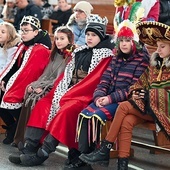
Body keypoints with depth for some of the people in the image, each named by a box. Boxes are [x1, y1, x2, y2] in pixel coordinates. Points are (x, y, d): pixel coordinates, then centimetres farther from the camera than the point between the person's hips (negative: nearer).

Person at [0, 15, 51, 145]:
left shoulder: (41, 50, -15)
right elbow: (13, 65, 10)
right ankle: (12, 127, 12)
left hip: (28, 85, -8)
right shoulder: (23, 47, 13)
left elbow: (28, 72, -21)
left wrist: (11, 85, -21)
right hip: (17, 82, 8)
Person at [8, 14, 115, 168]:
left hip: (86, 95, -8)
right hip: (69, 92, 8)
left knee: (66, 110, -32)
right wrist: (58, 92, -3)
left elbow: (94, 80, -15)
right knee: (43, 104, -8)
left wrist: (68, 96, -18)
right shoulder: (80, 51, 18)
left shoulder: (106, 55, -5)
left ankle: (42, 154, -31)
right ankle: (29, 147, -17)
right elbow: (67, 74, 14)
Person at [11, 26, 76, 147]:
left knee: (35, 99, -27)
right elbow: (46, 74, 16)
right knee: (29, 96, -19)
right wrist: (35, 85, -2)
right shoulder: (55, 54, 19)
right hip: (46, 87, 6)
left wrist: (44, 88, -19)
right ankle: (21, 138, -17)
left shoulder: (71, 57, -5)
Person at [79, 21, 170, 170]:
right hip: (147, 106, 5)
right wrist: (135, 93, -5)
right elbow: (141, 83, 17)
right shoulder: (154, 64, 19)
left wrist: (149, 94, -14)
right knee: (126, 122, -25)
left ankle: (105, 151, -18)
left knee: (123, 107, -22)